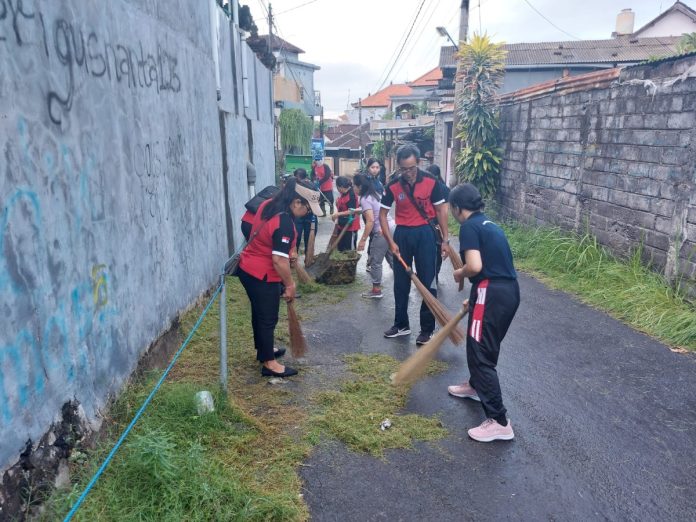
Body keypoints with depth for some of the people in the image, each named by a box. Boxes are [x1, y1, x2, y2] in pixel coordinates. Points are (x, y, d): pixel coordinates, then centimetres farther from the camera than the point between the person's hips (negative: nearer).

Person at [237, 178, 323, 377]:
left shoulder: (268, 205, 2)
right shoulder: (284, 223, -27)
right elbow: (278, 260, -27)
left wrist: (288, 250, 13)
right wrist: (290, 285, -14)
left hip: (247, 268, 9)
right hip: (262, 276, -9)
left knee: (259, 313, 23)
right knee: (268, 318, 5)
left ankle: (263, 350, 41)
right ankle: (269, 363, 18)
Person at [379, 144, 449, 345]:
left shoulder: (430, 182, -11)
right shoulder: (393, 186, -8)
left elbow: (441, 210, -1)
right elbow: (383, 215, -1)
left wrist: (445, 240, -3)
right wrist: (391, 242, -8)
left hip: (424, 233, -2)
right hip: (402, 234, 2)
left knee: (427, 282, 0)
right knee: (401, 282, 11)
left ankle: (427, 329, 11)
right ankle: (401, 324, 25)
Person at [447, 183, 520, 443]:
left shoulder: (469, 226, -9)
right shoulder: (488, 224, 18)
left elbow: (475, 266, -22)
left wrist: (459, 274, 1)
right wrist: (475, 298, 30)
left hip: (492, 294, -10)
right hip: (509, 291, 10)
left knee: (480, 353, -3)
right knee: (481, 344, 28)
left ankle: (499, 422, -1)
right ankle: (475, 385, 50)